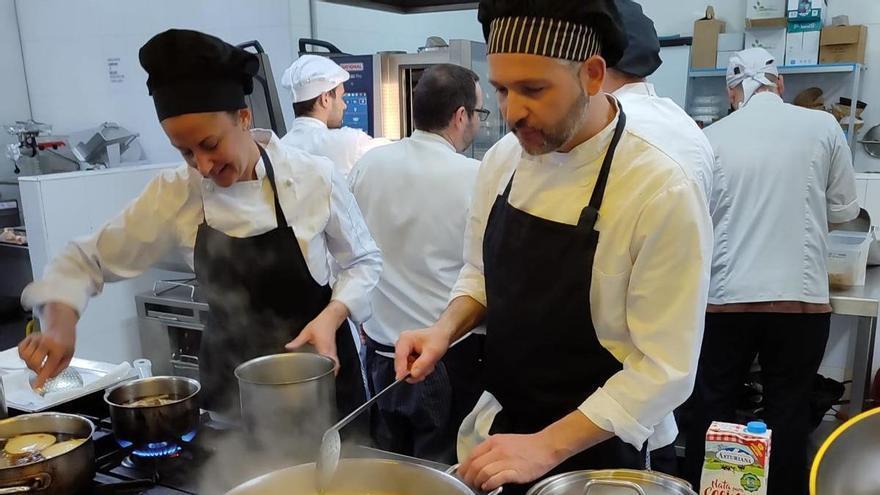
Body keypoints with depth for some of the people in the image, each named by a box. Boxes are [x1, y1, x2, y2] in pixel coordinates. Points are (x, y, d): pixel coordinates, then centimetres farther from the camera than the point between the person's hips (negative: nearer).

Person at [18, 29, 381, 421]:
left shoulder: (314, 178, -17)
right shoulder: (175, 194, -10)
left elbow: (363, 261, -4)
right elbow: (88, 258, -1)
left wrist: (331, 317, -21)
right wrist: (60, 320, -19)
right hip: (231, 376, 2)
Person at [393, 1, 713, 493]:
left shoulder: (665, 194, -23)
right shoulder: (502, 160, -6)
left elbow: (665, 370, -20)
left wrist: (546, 447, -23)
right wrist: (445, 331, -11)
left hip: (595, 447, -5)